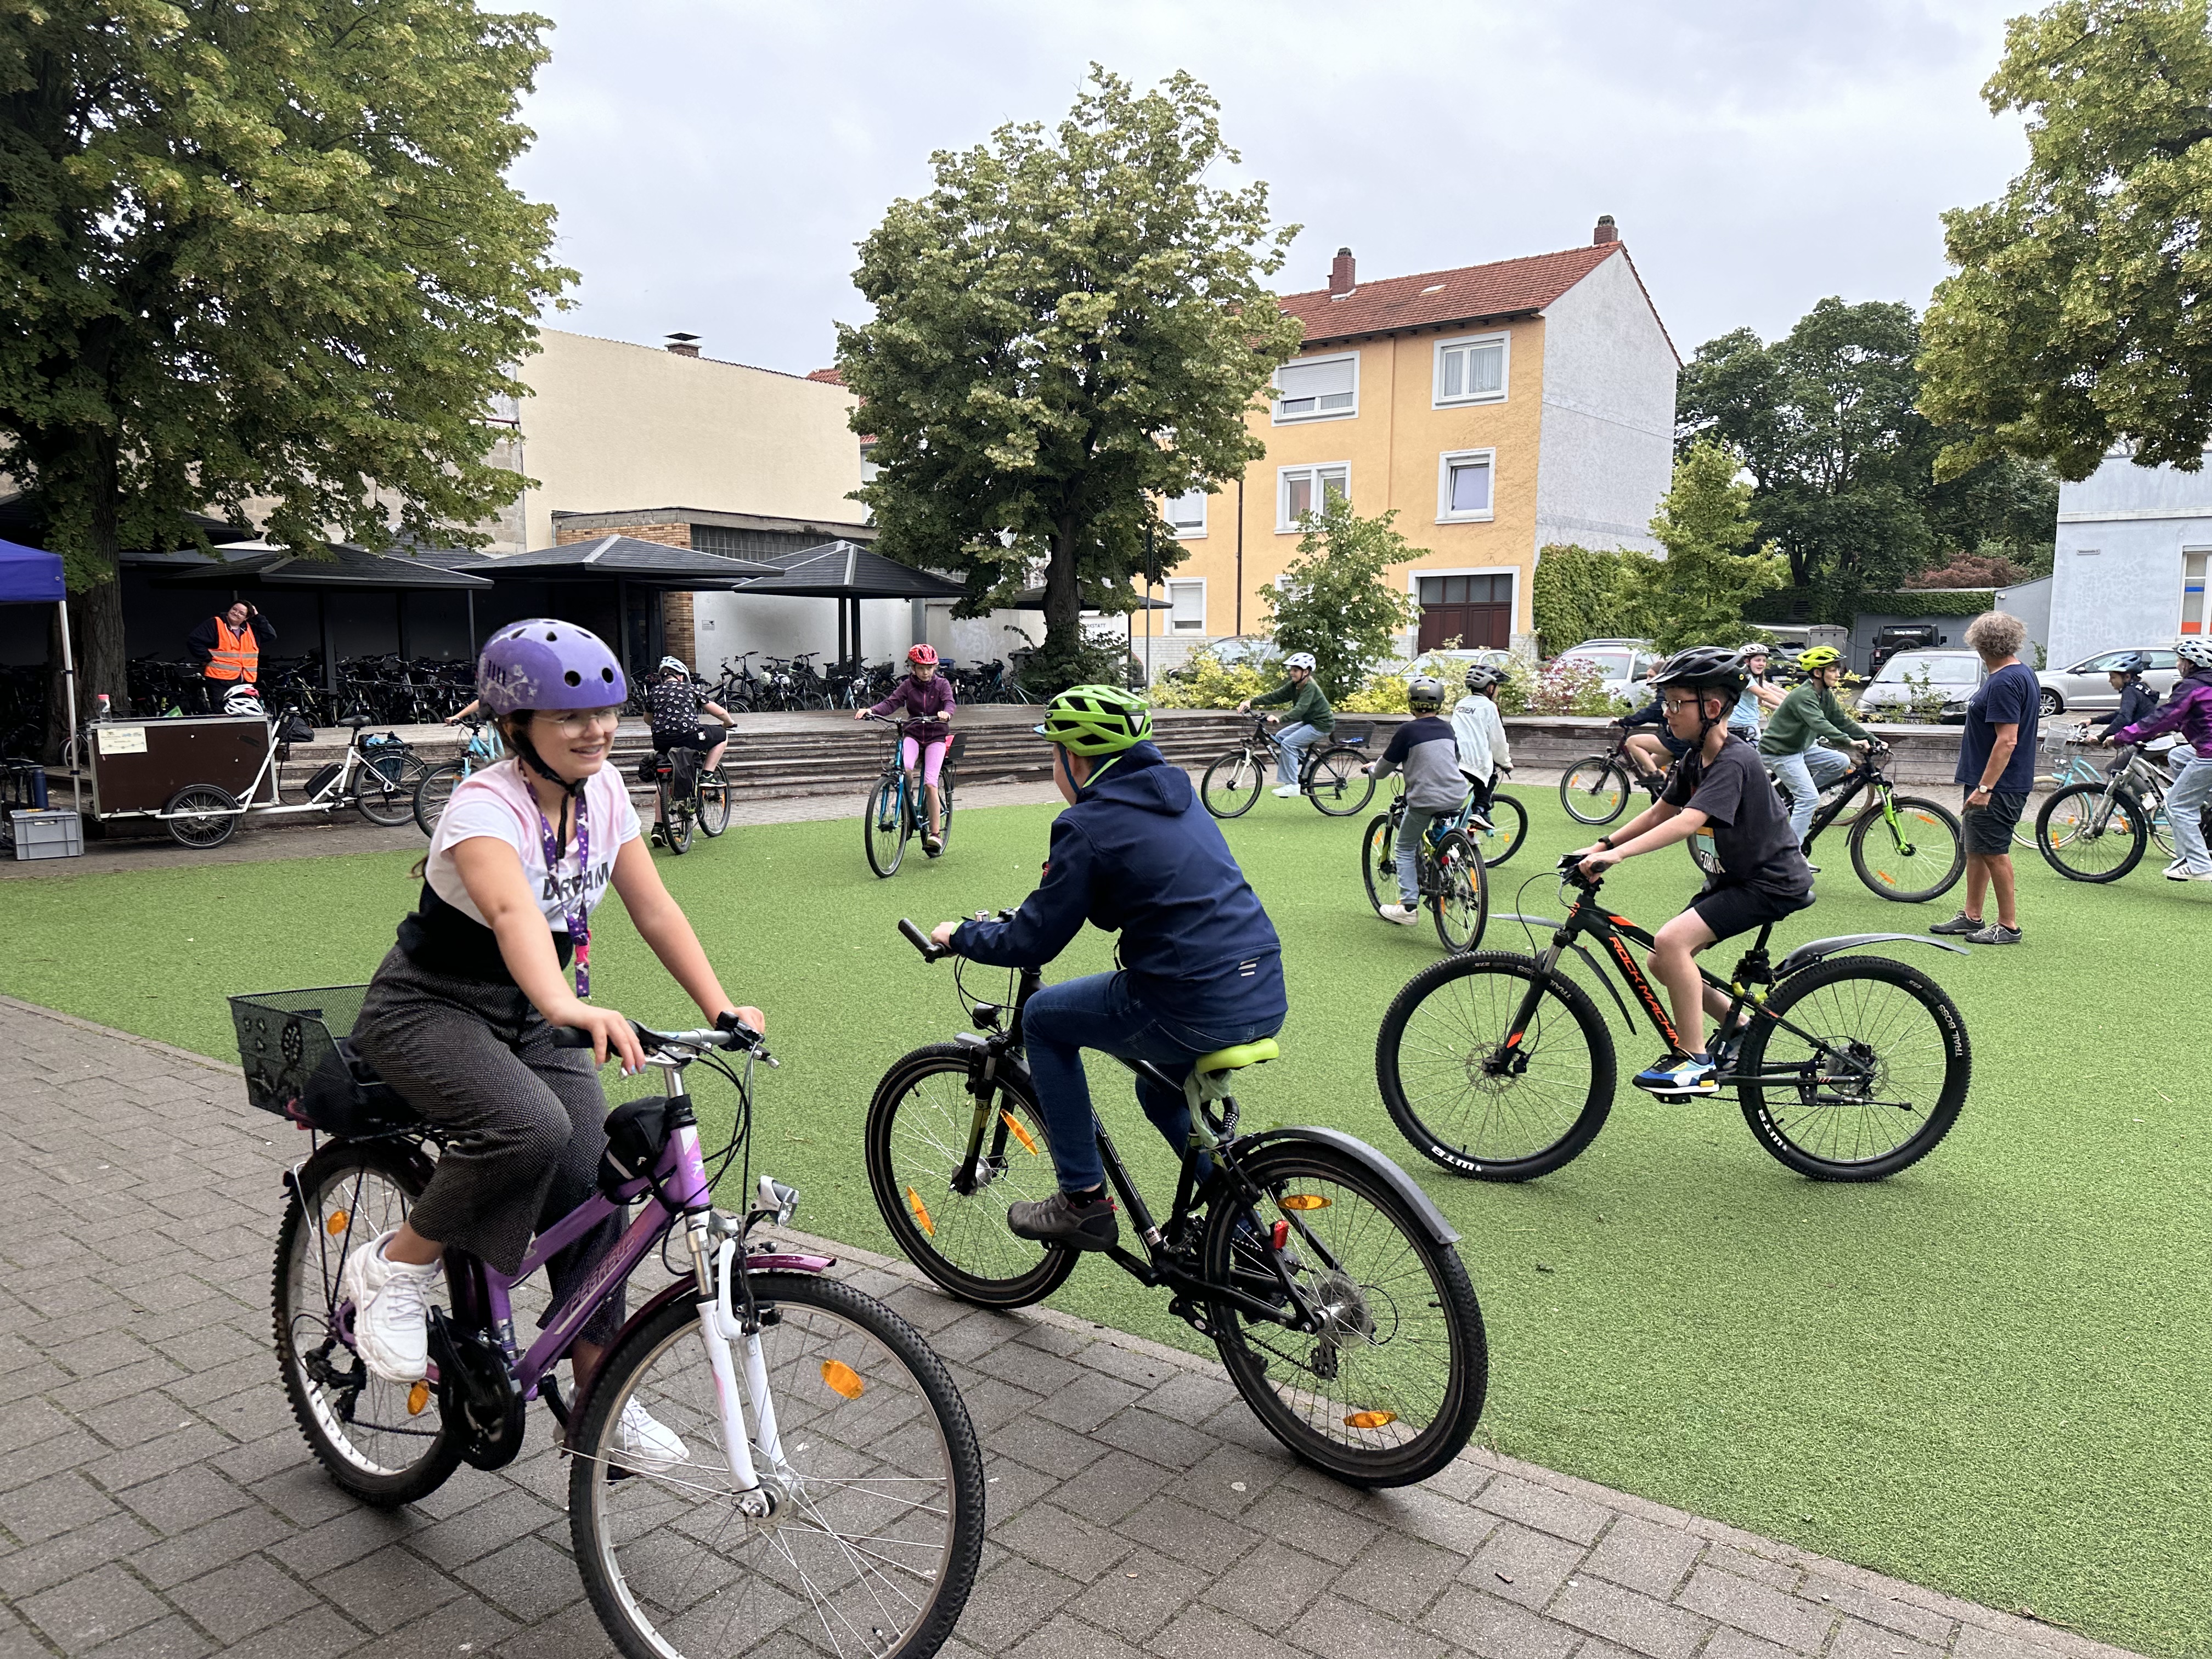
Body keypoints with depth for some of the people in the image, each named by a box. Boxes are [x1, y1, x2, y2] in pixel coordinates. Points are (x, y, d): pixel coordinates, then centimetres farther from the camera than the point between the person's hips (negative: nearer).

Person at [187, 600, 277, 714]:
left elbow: (271, 636, 9)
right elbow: (193, 640, -8)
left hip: (244, 682, 6)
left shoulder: (250, 630, 15)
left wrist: (258, 617, 6)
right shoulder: (215, 624, -3)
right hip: (220, 681, -6)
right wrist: (208, 659, -9)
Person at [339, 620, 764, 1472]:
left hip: (530, 1018, 6)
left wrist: (722, 1009, -20)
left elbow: (655, 910, -7)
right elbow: (513, 911, -47)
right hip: (429, 1009, -6)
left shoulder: (602, 791, -6)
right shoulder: (486, 805, -27)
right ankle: (391, 1271, -7)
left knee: (593, 1184, -7)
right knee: (530, 1128, -34)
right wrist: (570, 1007, -66)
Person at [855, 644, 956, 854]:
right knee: (905, 768, -30)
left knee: (930, 783, -15)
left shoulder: (942, 684, 0)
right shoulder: (907, 685, 3)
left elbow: (950, 703, -17)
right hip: (913, 734, 2)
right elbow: (891, 703, -10)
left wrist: (946, 713, -42)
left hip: (936, 736, -1)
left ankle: (935, 833, -10)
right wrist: (870, 711, -30)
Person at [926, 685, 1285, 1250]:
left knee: (1044, 1017, 14)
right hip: (1267, 1000, 8)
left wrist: (960, 936, 14)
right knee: (1160, 1091, 34)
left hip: (1193, 1013, -8)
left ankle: (1084, 1200, 16)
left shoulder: (1088, 825, -8)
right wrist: (1065, 872, 34)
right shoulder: (1178, 795, 16)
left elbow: (1031, 944, -4)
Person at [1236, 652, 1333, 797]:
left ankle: (1292, 785, -17)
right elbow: (1275, 696, -4)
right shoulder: (1294, 685, 3)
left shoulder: (1310, 687, -23)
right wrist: (1251, 701, -15)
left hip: (1321, 724, -9)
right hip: (1309, 722, 9)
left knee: (1288, 744, -20)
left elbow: (1300, 709, -36)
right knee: (1280, 737, 5)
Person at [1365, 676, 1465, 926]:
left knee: (1405, 849, 11)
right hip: (1456, 797, 6)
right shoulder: (1448, 729, 9)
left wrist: (1371, 768, 20)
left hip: (1425, 800, -6)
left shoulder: (1408, 731, -9)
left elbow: (1383, 769, -2)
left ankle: (1409, 907, 5)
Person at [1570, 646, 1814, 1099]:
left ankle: (1696, 1062, -16)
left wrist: (1616, 855, -43)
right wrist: (1601, 845, 4)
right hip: (1736, 876, 10)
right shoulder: (1695, 758, 5)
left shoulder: (1734, 761, -24)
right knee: (1662, 965, 7)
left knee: (1671, 941, -26)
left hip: (1773, 883, -10)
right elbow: (1660, 813, 13)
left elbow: (1688, 823, -36)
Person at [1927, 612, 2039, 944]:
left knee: (1993, 852, -3)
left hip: (1997, 785, -10)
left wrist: (1985, 787, -25)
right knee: (1976, 850, 16)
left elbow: (2007, 740, -26)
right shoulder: (2025, 674, 13)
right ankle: (1971, 916, 24)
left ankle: (2009, 926, 6)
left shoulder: (2004, 682, -20)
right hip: (1989, 781, 10)